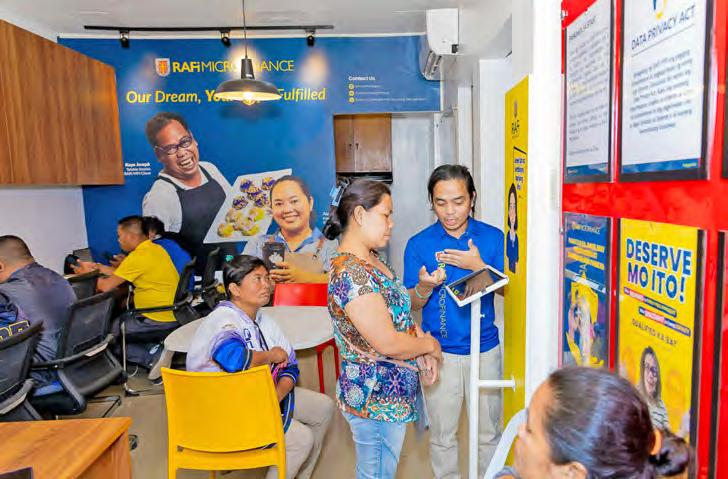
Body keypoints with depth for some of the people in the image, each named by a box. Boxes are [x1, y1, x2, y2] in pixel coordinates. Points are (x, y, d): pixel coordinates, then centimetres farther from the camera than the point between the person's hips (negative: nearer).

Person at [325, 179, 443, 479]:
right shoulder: (349, 272, -27)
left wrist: (423, 351, -4)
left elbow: (397, 312, 12)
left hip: (392, 392, 9)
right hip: (376, 400, -9)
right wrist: (430, 344, -9)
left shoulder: (371, 260, 4)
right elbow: (387, 343, -27)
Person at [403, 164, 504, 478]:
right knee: (442, 435, 13)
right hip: (439, 352, -1)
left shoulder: (492, 237, -3)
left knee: (489, 431, 17)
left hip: (485, 349, 1)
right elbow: (413, 304, -2)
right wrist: (424, 287, -25)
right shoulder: (418, 244, -6)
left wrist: (479, 266, -19)